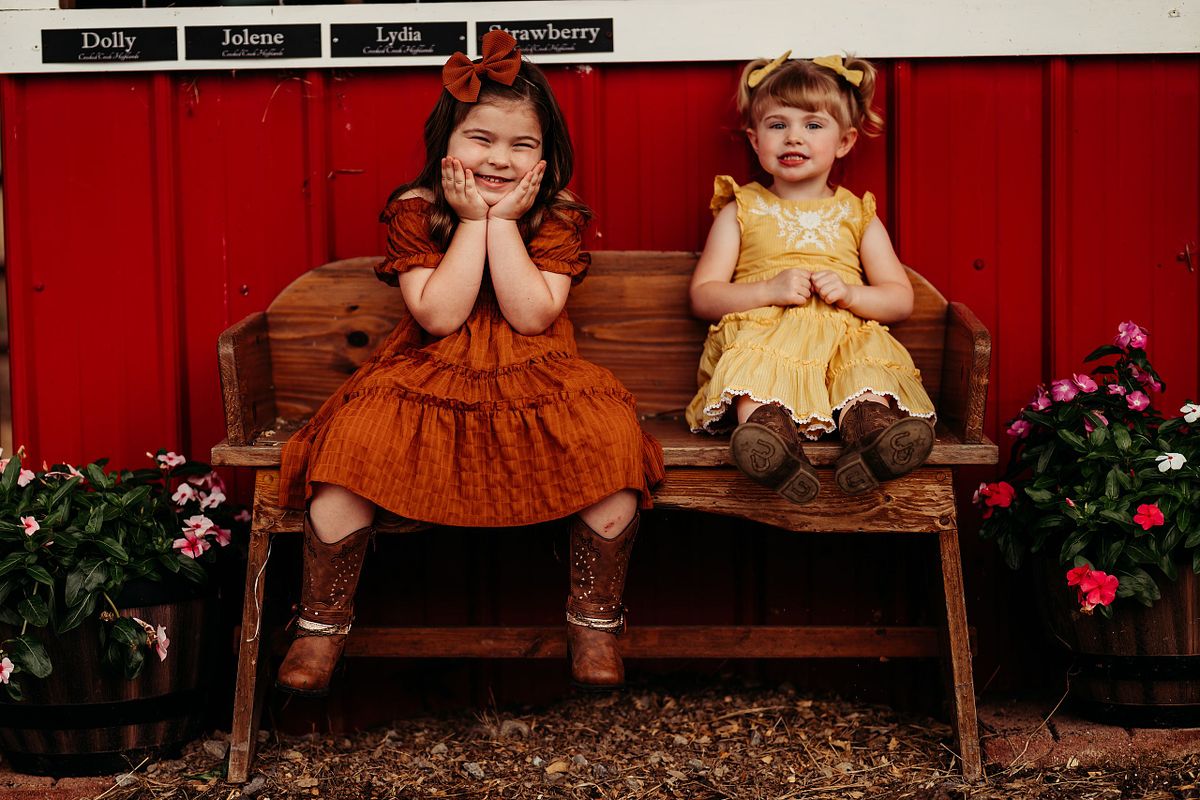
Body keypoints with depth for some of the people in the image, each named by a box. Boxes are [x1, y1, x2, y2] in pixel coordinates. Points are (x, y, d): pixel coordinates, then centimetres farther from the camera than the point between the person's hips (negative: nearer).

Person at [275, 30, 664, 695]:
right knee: (353, 441, -27)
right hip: (429, 380, 0)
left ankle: (594, 619, -9)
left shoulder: (558, 217, 0)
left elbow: (531, 316, -14)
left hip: (535, 379, 0)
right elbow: (439, 316, -14)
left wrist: (504, 220, -14)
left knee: (613, 440, -27)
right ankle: (323, 621, -9)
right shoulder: (415, 211, -2)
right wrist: (473, 220, -14)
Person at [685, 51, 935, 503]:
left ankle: (870, 426, -63)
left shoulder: (856, 215, 22)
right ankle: (766, 427, -65)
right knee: (756, 364, -36)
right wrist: (770, 290, -9)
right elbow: (702, 297, 9)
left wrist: (849, 292, -6)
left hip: (843, 334, 1)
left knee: (871, 360, -33)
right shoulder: (741, 211, 18)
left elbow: (901, 299, 17)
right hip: (761, 334, -1)